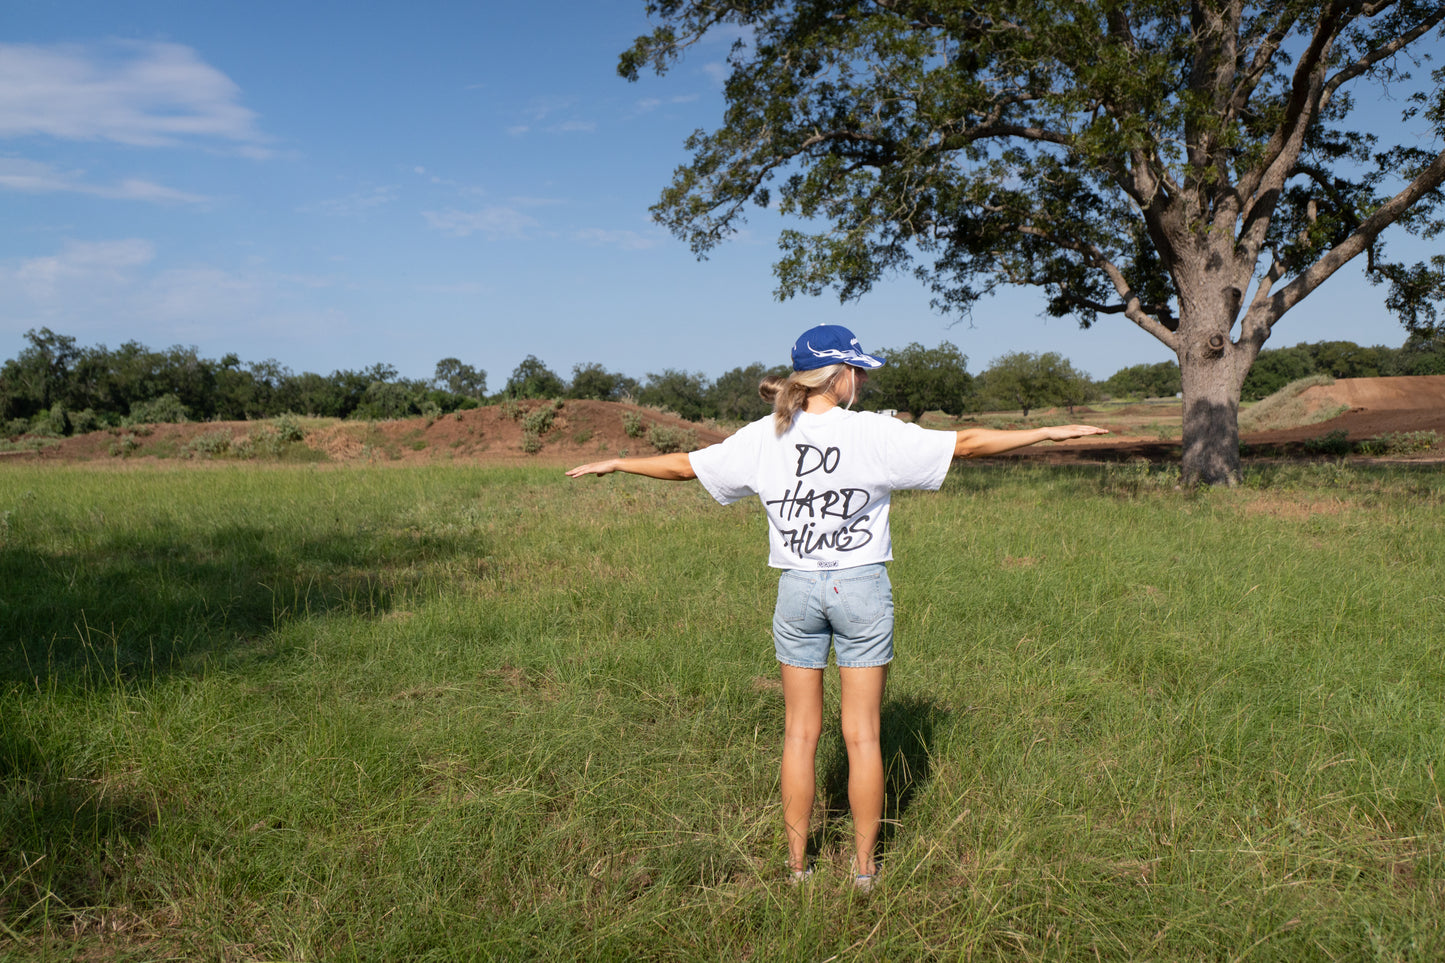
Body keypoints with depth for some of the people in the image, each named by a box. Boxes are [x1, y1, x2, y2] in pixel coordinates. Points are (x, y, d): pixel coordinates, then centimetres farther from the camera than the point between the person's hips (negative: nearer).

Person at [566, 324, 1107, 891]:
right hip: (862, 587, -2)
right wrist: (1051, 433, 3)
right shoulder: (875, 434, -11)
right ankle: (865, 865, 19)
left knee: (800, 732, 12)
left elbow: (684, 465, 5)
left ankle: (797, 863, 21)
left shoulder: (764, 438, -2)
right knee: (862, 734, 8)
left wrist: (615, 463, 21)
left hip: (797, 588, 3)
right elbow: (966, 444, -7)